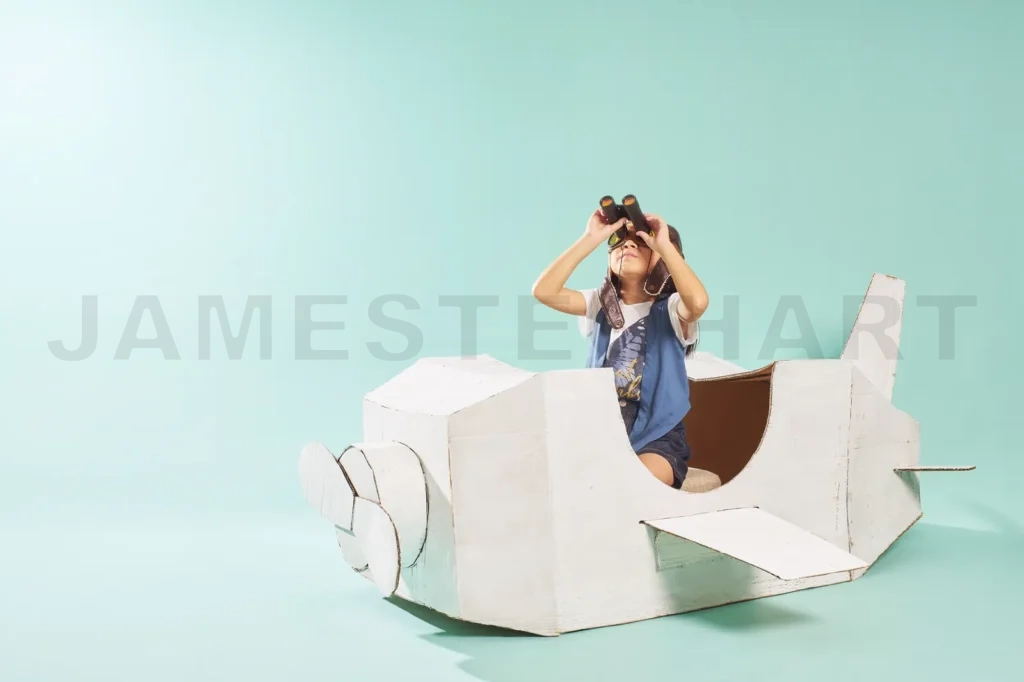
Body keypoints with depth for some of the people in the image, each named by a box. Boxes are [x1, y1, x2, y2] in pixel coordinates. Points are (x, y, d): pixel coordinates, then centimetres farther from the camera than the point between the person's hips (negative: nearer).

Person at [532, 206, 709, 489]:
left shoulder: (670, 309, -3)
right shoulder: (600, 304, 7)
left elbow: (698, 302, -29)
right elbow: (543, 291, -9)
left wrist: (664, 244, -22)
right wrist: (591, 239, -12)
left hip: (657, 439, -3)